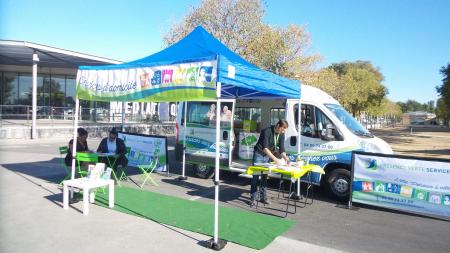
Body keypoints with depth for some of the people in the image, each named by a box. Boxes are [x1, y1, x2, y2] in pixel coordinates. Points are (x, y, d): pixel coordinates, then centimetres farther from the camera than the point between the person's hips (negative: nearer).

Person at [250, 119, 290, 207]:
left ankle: (263, 197, 16)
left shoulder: (281, 135, -6)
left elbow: (282, 149, -4)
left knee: (264, 176, 9)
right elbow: (265, 148, -31)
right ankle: (253, 198, 0)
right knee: (256, 176, -5)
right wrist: (274, 158, -38)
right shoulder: (267, 131, -26)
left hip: (267, 156, 6)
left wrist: (285, 158, -22)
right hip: (259, 154, -6)